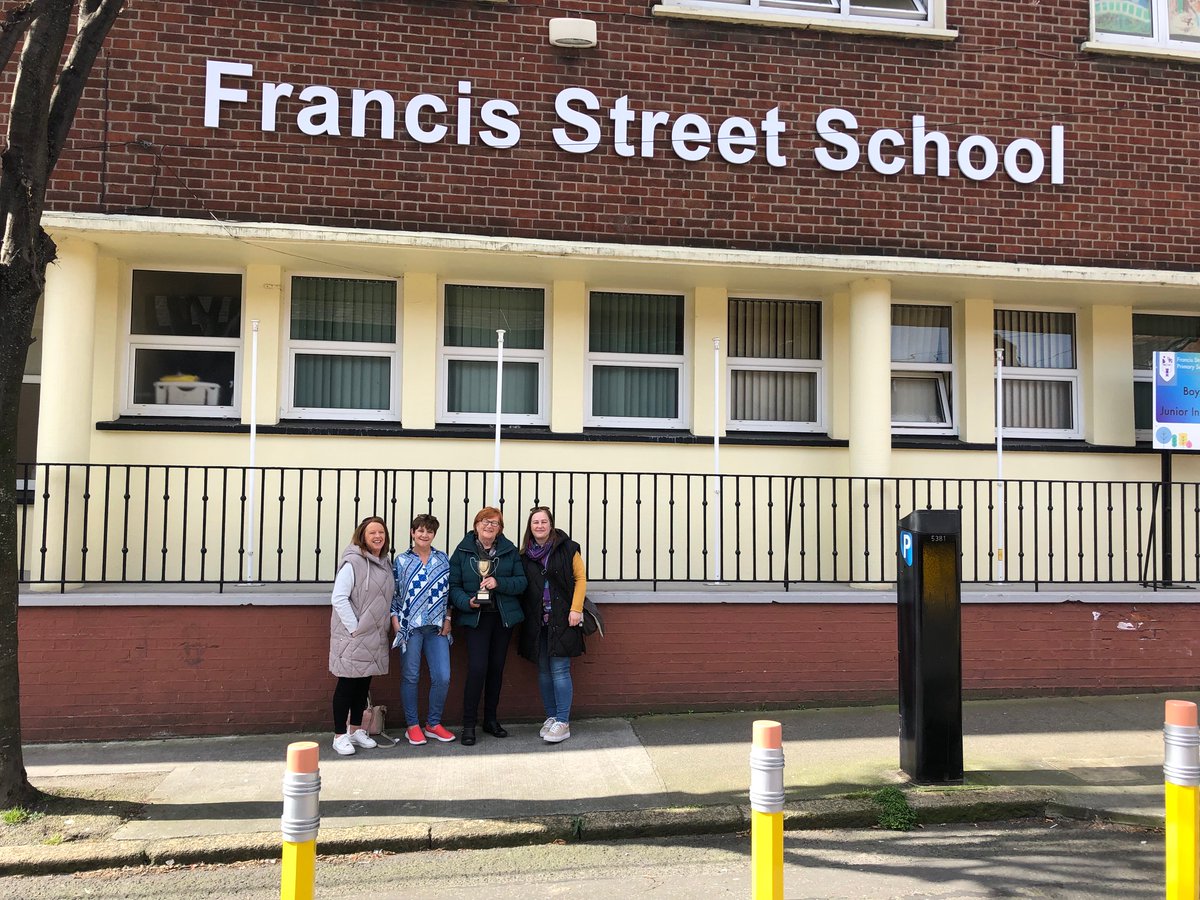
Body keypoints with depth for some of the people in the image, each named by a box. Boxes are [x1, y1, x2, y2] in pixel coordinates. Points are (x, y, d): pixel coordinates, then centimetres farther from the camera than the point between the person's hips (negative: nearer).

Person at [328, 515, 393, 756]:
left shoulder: (386, 563, 10)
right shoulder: (353, 562, -14)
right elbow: (339, 598, -17)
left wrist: (387, 624, 8)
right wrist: (354, 627, -17)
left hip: (375, 636, 7)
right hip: (353, 636, -7)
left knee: (364, 683, 14)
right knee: (347, 683, 0)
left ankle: (356, 730, 26)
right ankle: (339, 735, 9)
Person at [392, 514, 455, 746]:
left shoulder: (443, 560, 9)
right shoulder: (401, 561, 3)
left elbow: (449, 591, 11)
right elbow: (393, 594, 4)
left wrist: (448, 620, 4)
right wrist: (395, 623, -4)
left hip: (437, 628, 2)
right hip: (409, 627, -2)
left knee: (442, 677, -1)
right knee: (410, 676, 3)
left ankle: (433, 724, 15)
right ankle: (412, 725, 15)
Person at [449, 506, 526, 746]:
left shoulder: (510, 550, 4)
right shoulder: (462, 551, -1)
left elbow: (521, 582, 0)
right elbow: (453, 585, -3)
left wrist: (499, 583, -16)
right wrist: (466, 601, -20)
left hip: (504, 617, 3)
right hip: (476, 617, -3)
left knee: (496, 668, 10)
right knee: (477, 668, -12)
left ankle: (491, 719, 24)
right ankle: (469, 724, 0)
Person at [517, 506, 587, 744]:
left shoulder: (566, 548, -2)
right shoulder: (525, 554, 9)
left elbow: (580, 578, -1)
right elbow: (522, 588, 14)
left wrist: (575, 609, -9)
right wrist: (523, 615, 5)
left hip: (562, 620, -4)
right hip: (536, 622, 4)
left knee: (559, 670, -6)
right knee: (543, 671, 9)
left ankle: (562, 722, -1)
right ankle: (551, 717, 21)